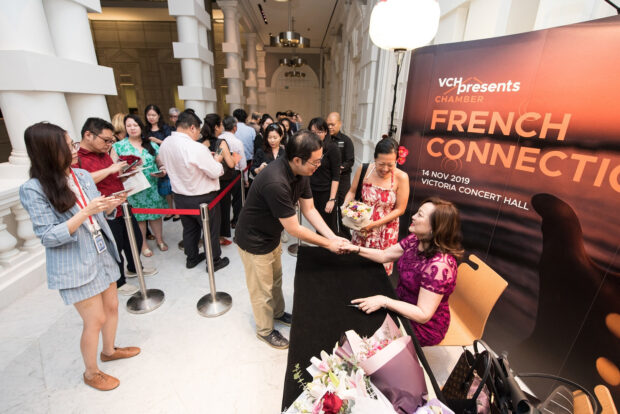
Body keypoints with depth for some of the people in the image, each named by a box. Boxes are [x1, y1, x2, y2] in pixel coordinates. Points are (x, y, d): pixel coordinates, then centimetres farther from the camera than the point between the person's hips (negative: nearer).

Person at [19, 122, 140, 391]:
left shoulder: (82, 175, 1)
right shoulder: (33, 190, -16)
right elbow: (48, 237, -18)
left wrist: (111, 204, -13)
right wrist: (85, 212, -28)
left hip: (103, 254, 6)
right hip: (75, 266, -6)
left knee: (112, 307, 19)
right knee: (95, 320, 6)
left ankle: (109, 350, 45)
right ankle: (91, 373, 33)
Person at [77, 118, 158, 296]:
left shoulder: (104, 154, 12)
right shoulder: (76, 157, -15)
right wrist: (110, 169, -28)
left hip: (122, 207, 8)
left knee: (135, 239, 20)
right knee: (115, 248, 6)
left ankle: (134, 268, 45)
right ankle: (118, 283, 29)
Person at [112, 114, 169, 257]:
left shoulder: (152, 145, 7)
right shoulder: (118, 146, 3)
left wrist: (162, 172, -12)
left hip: (152, 187, 1)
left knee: (156, 213, 8)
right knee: (138, 216, 7)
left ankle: (159, 239, 28)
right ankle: (143, 244, 25)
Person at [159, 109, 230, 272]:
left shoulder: (165, 144, -2)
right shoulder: (196, 148, -27)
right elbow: (215, 173, -21)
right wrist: (216, 161, 0)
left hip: (179, 196, 7)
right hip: (202, 198, -7)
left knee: (189, 229, 23)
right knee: (211, 230, 12)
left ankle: (192, 258, 40)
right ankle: (214, 261, 26)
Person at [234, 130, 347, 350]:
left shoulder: (301, 173, -11)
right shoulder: (275, 182, -39)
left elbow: (309, 210, -4)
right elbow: (294, 229, -31)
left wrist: (333, 236, -13)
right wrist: (328, 244, -20)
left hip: (272, 237, 8)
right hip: (254, 241, -8)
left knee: (275, 280, 27)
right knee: (262, 289, 14)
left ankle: (278, 313, 53)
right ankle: (265, 330, 40)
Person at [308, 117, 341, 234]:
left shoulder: (332, 149, -9)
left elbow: (336, 176, -11)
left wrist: (332, 199, -16)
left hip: (326, 193, -4)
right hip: (312, 192, 5)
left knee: (330, 227, 7)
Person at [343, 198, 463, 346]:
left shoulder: (439, 265, -33)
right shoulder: (415, 240, -9)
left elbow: (423, 315, -29)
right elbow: (384, 255, 1)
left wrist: (383, 301, -32)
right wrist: (356, 249, -10)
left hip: (424, 325, -6)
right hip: (403, 304, 7)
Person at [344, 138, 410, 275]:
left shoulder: (401, 177, -15)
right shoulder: (364, 170, -11)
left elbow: (400, 209, -10)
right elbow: (352, 192, 5)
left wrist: (375, 224, -17)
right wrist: (345, 206, -15)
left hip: (385, 231, -1)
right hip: (361, 227, 2)